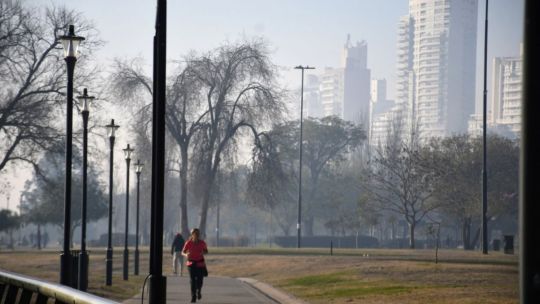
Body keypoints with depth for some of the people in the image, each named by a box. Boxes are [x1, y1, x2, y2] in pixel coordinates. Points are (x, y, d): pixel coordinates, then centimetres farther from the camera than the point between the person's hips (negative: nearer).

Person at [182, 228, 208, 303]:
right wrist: (186, 255, -26)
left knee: (199, 280, 0)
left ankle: (198, 291, 33)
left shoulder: (202, 243, -4)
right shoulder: (189, 243, -9)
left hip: (200, 263, 1)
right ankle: (193, 297, -6)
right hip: (191, 263, -1)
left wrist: (203, 252, -13)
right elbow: (183, 252, -2)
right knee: (192, 280, -10)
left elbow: (206, 251, 11)